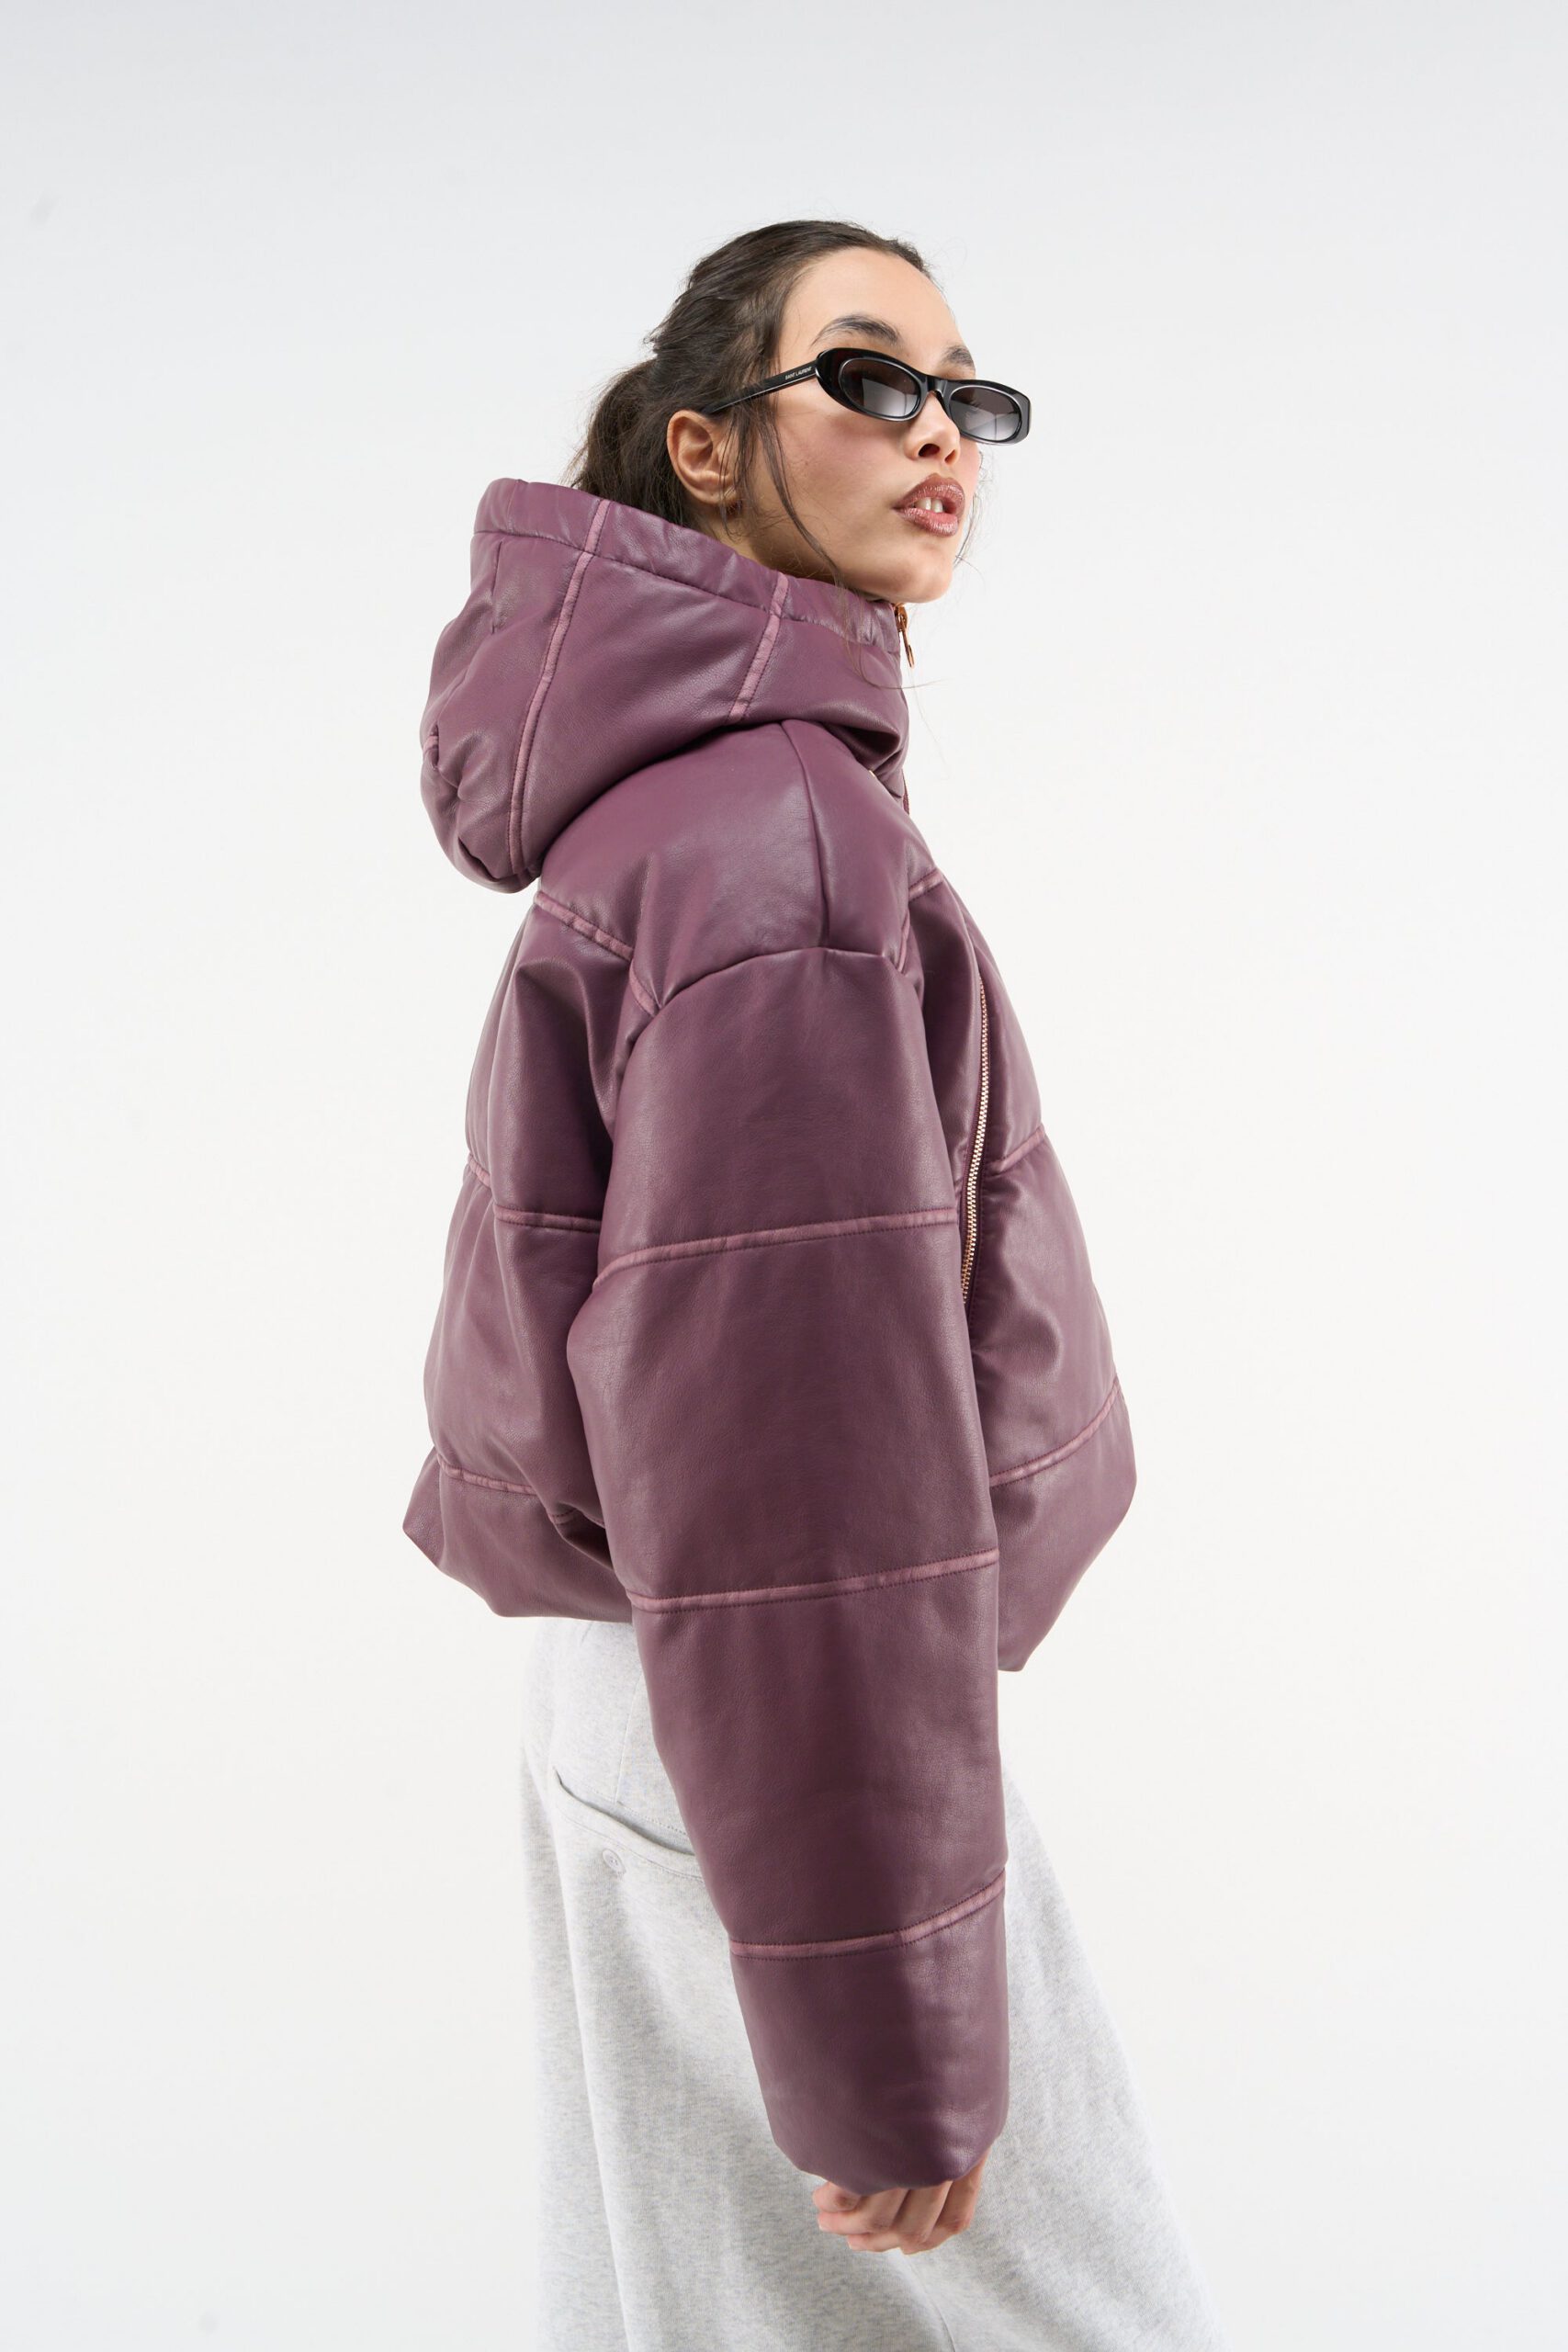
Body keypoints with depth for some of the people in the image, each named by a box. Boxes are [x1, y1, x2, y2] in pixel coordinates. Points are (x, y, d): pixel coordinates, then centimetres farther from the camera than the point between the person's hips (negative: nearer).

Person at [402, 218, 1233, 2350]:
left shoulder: (674, 783, 10)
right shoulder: (780, 829, -23)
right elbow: (792, 1457, -27)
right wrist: (890, 2050, -22)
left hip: (635, 1694, 10)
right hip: (774, 1743, -9)